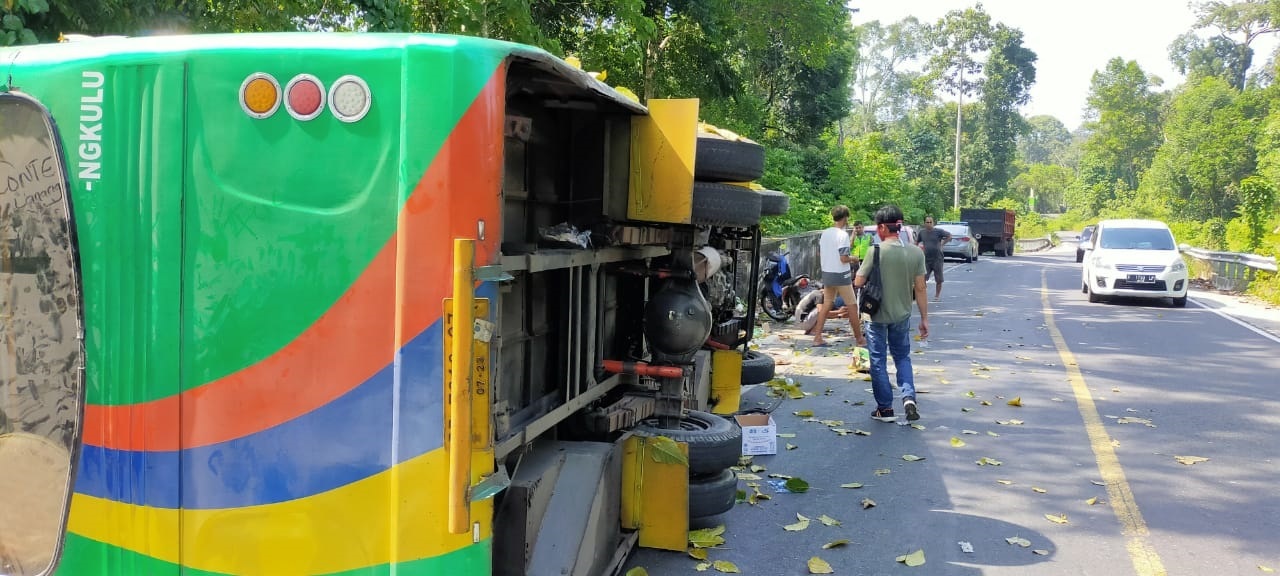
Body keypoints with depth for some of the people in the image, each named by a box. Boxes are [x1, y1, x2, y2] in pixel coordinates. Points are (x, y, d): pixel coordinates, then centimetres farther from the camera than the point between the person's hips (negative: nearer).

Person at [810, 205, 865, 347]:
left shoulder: (825, 233, 6)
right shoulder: (843, 235, -16)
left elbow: (819, 254, 14)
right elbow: (844, 258, -21)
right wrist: (852, 258, -2)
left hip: (826, 273, 7)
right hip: (841, 275, -7)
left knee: (826, 305, 11)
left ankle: (817, 337, 6)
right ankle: (860, 339, 12)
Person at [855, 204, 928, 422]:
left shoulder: (876, 251, -18)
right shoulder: (916, 252, -6)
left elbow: (858, 282, -13)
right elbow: (920, 288, -2)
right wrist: (924, 318, 5)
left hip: (878, 315, -4)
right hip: (902, 315, 4)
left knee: (878, 361, 9)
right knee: (903, 357, 20)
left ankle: (885, 408, 14)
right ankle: (909, 398, 1)